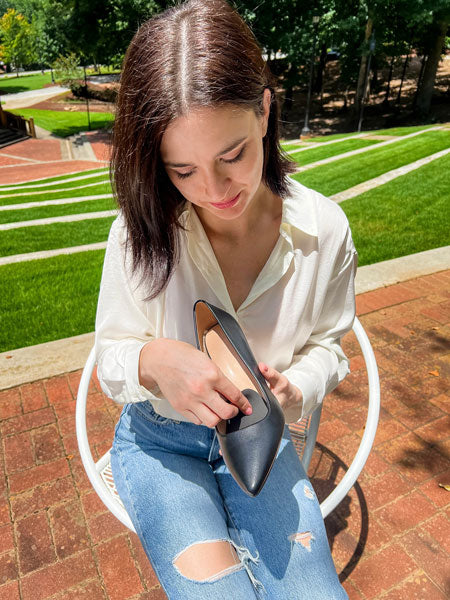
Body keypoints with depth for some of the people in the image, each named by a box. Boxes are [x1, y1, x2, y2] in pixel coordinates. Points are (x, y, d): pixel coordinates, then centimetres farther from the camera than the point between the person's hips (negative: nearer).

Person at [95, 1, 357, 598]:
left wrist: (295, 390, -22)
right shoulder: (142, 231, -17)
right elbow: (110, 359, -9)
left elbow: (325, 344, 0)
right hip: (159, 439, -1)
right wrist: (154, 360, -32)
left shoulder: (324, 230, -13)